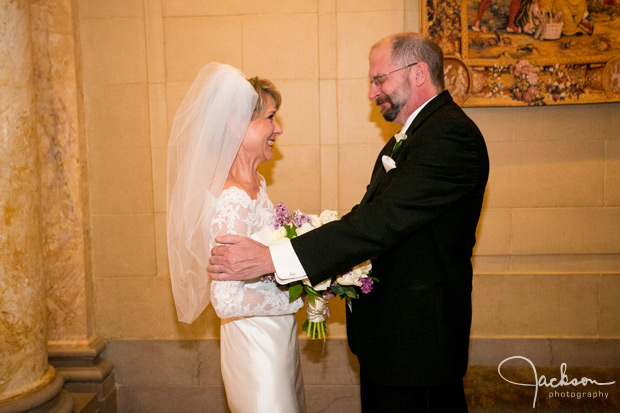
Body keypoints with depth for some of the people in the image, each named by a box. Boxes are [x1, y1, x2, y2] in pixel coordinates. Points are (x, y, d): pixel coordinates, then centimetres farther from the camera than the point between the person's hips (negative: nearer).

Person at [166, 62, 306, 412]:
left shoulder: (257, 184, 3)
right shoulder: (231, 199, -25)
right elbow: (227, 299, -28)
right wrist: (300, 298, -18)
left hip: (278, 338, 9)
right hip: (257, 343, -9)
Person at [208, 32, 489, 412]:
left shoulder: (449, 135, -20)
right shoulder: (414, 135, 14)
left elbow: (384, 220, -30)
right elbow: (370, 211, 11)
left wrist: (271, 258, -33)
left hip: (417, 335, -9)